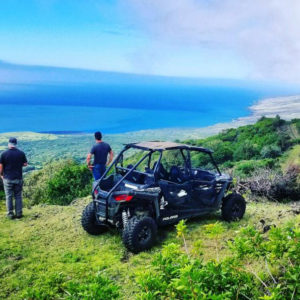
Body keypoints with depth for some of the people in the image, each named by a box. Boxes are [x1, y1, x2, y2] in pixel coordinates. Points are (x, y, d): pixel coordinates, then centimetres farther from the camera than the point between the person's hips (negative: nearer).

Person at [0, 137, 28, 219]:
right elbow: (25, 164, 3)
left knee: (9, 196, 7)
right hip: (18, 178, 1)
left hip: (8, 178, -1)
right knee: (18, 196, 10)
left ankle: (10, 214, 10)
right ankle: (19, 213, 11)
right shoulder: (21, 153, -4)